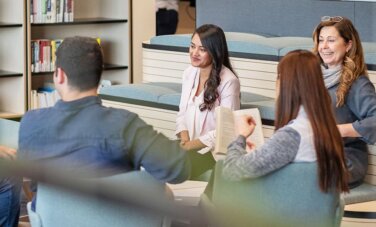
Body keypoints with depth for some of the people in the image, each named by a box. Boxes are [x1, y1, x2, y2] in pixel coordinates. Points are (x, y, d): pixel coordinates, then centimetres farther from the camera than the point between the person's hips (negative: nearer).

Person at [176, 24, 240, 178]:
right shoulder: (189, 73, 9)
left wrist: (190, 145, -14)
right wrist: (184, 141, -5)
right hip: (189, 146, 6)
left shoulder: (228, 81, -13)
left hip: (213, 151, -6)